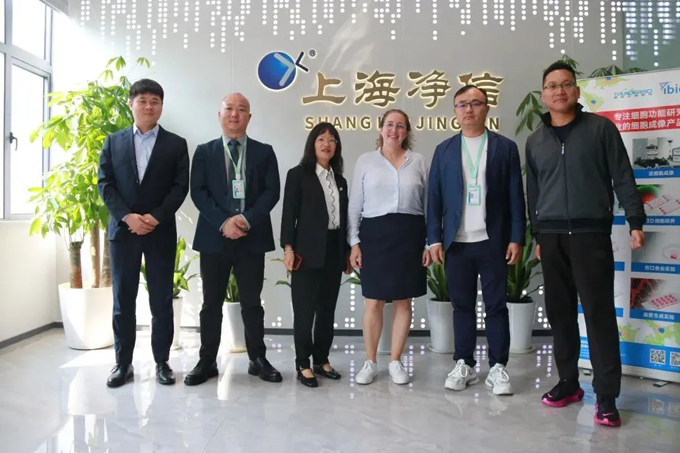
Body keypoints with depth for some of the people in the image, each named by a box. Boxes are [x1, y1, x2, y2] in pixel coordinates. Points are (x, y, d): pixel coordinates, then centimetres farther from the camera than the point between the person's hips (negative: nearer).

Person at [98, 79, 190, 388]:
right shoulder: (113, 142, 11)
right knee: (123, 299, 6)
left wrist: (156, 216, -14)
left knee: (161, 299, 3)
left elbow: (181, 186, -2)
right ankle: (123, 363, 17)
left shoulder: (176, 144, 6)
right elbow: (104, 184, 4)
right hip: (122, 230, 2)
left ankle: (162, 362, 14)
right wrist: (127, 217, -11)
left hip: (161, 231, -1)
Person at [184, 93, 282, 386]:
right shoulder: (204, 152, 8)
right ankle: (207, 362, 18)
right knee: (211, 303, 7)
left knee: (252, 303, 8)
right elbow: (198, 192, -1)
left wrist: (247, 219, -15)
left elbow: (271, 192, -1)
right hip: (214, 236, 0)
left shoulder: (264, 152, 8)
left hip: (252, 237, 0)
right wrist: (223, 222, -14)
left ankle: (258, 359, 20)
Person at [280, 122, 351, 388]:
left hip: (334, 250, 5)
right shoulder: (298, 175, 1)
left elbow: (343, 218, 14)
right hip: (308, 251, -5)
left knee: (327, 309, 10)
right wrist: (288, 248, -15)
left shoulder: (340, 180, 16)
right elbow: (289, 214, -6)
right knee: (305, 309, -1)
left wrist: (347, 252, 11)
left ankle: (322, 360, 22)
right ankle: (303, 364, 10)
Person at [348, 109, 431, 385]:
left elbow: (428, 205, 7)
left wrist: (430, 242, 2)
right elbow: (355, 205, 4)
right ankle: (370, 362, 18)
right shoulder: (365, 161, 5)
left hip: (409, 234, 1)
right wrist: (354, 242, -2)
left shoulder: (419, 162, 7)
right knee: (374, 301, 3)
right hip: (375, 233, -1)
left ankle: (395, 362, 20)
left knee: (403, 300, 7)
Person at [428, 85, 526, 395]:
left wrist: (516, 238, -4)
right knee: (462, 305, 7)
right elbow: (434, 198, 6)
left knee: (496, 306, 4)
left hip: (493, 241, -1)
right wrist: (434, 239, -1)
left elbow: (516, 197, 2)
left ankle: (498, 367, 13)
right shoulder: (444, 150, 10)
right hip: (456, 242, 2)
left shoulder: (505, 147, 6)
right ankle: (464, 365, 17)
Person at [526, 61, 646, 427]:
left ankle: (606, 395, 5)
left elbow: (622, 177, 2)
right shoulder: (535, 141, 12)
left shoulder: (600, 128, 4)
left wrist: (635, 221, -4)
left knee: (599, 313, -3)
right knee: (559, 312, 7)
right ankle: (568, 382, 20)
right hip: (551, 236, 3)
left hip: (591, 233, -3)